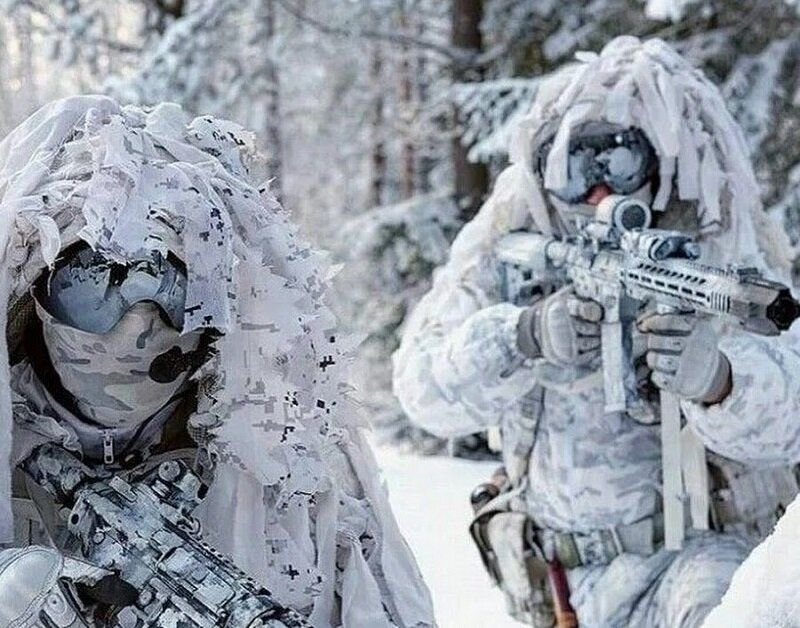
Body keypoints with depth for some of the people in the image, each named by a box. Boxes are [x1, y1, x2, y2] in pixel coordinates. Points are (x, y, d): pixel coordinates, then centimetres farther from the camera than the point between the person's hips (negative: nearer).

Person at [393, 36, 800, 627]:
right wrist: (523, 337, -33)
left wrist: (715, 378, -43)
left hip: (714, 551, -3)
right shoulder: (511, 239, -2)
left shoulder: (721, 247, -8)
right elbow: (426, 384, -13)